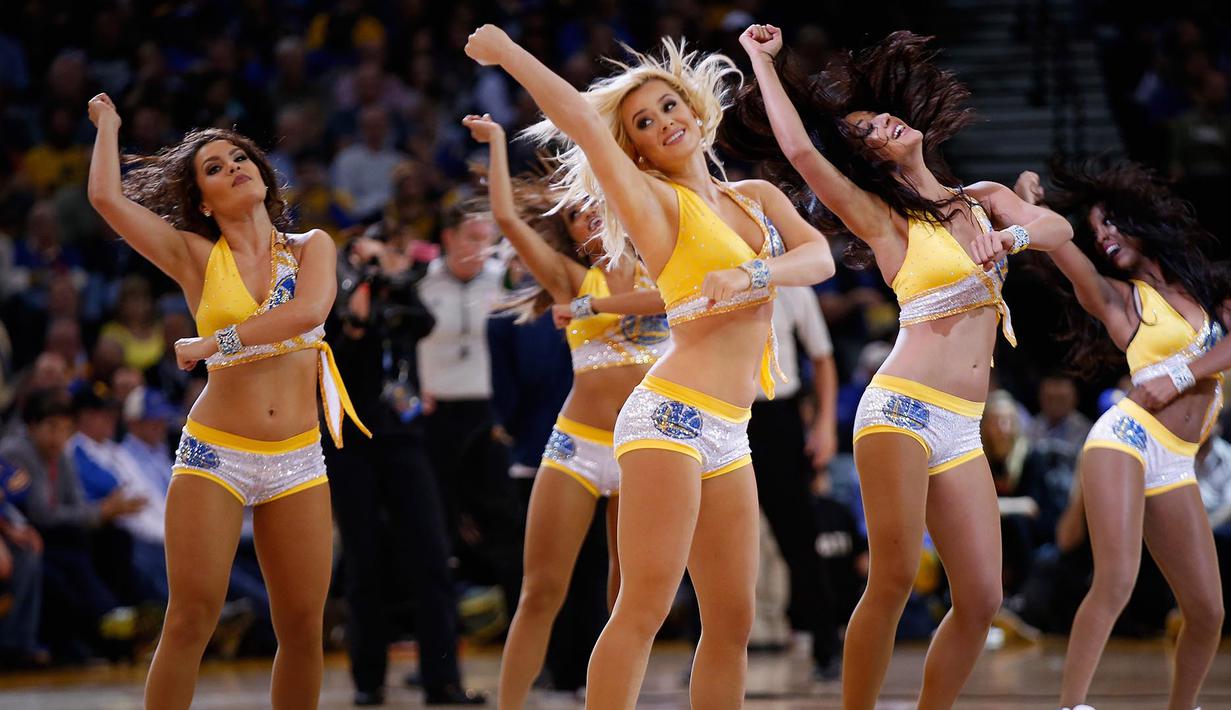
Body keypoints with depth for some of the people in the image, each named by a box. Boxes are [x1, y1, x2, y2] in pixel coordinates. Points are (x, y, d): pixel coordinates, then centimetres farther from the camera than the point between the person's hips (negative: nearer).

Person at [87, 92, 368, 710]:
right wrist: (107, 125, 12)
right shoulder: (197, 258, 5)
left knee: (303, 627, -2)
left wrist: (215, 344, -12)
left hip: (298, 462, 1)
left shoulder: (311, 247, 8)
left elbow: (309, 311, -14)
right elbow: (105, 196, -3)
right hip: (215, 452, -1)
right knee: (191, 620, -10)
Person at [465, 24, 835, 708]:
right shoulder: (656, 203, 1)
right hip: (671, 415, -7)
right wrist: (502, 49, -8)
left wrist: (749, 275, -17)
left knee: (732, 621, 5)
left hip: (727, 437, 7)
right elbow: (579, 120, -13)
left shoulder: (757, 196, 18)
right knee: (644, 609, -14)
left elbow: (819, 257, 1)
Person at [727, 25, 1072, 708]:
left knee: (981, 598, -3)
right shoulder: (882, 217, 3)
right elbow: (799, 150, -10)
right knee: (894, 580, -16)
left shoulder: (986, 199, 18)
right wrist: (763, 63, -1)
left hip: (962, 428, 5)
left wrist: (1014, 235, -19)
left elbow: (1059, 228, 2)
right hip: (902, 407, -5)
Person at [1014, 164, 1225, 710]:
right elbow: (1063, 252, -7)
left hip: (1176, 468, 4)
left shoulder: (1202, 285, 18)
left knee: (1207, 610, 2)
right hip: (1127, 439, -4)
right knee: (1116, 583, -23)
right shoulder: (1117, 298, 9)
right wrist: (1029, 203, -20)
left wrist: (1182, 375, -10)